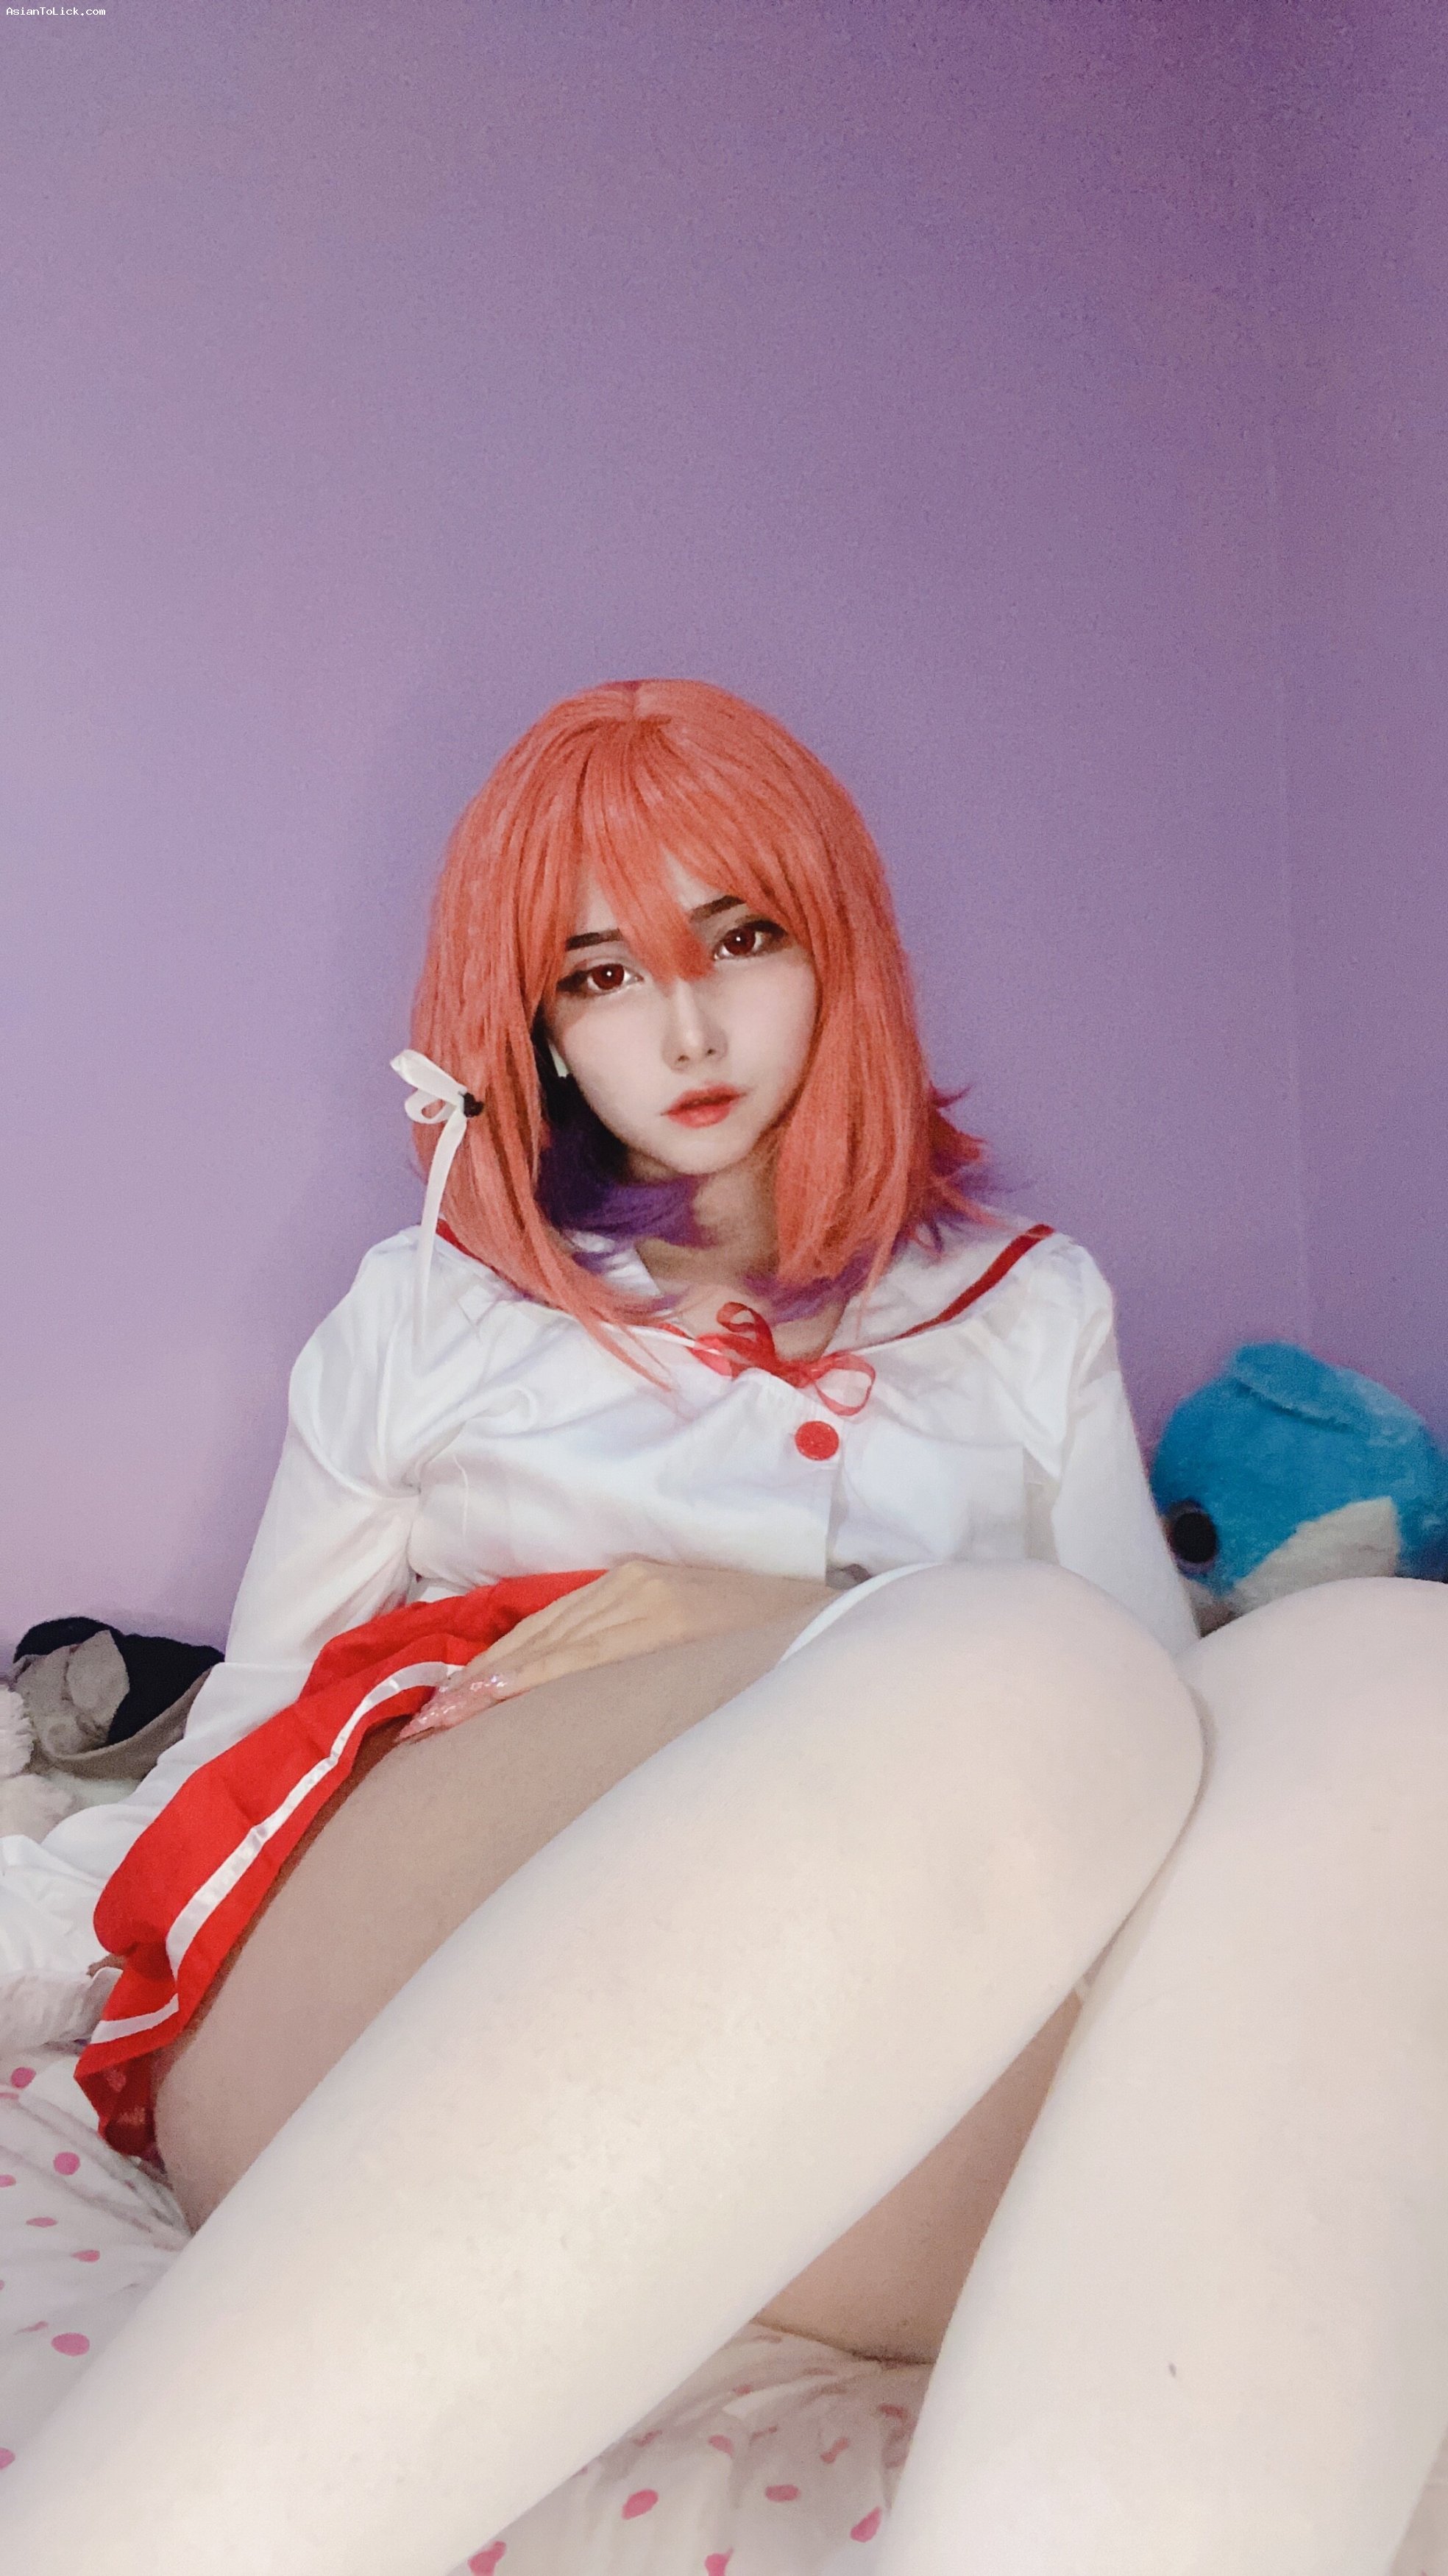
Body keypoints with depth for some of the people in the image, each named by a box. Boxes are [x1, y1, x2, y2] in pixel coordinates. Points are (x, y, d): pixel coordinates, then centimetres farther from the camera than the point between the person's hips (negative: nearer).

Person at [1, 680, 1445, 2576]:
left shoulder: (1029, 1309, 23)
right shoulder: (428, 1308, 21)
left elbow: (1167, 1719, 14)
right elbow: (251, 1727, 16)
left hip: (918, 2112, 2)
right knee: (1020, 1674, -31)